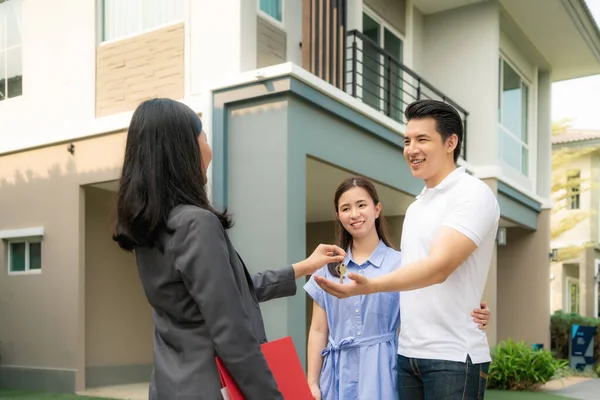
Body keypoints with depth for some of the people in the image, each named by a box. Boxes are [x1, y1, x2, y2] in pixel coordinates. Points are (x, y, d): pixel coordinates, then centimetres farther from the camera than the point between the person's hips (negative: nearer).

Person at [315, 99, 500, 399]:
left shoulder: (473, 194, -10)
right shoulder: (416, 205, 14)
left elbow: (439, 267, -22)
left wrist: (369, 286, -34)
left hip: (453, 356, -7)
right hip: (408, 353, 7)